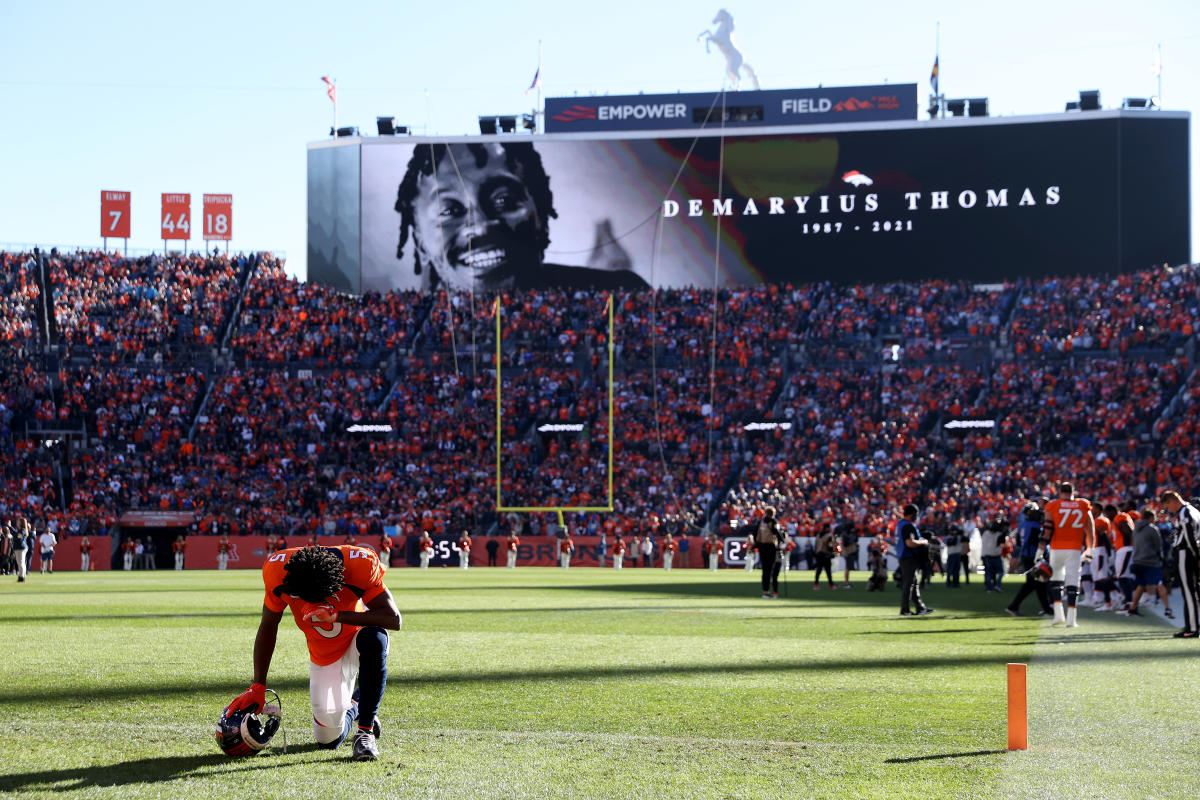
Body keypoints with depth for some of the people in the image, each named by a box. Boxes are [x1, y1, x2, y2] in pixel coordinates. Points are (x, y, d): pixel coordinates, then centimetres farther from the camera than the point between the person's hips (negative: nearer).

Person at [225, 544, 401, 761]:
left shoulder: (359, 563, -30)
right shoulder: (278, 570, -23)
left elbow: (394, 620, -29)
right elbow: (268, 627, -6)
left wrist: (337, 616, -39)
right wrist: (257, 686, -7)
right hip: (324, 659, 2)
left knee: (373, 639, -39)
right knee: (329, 740, -5)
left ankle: (366, 730, -22)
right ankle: (352, 706, 31)